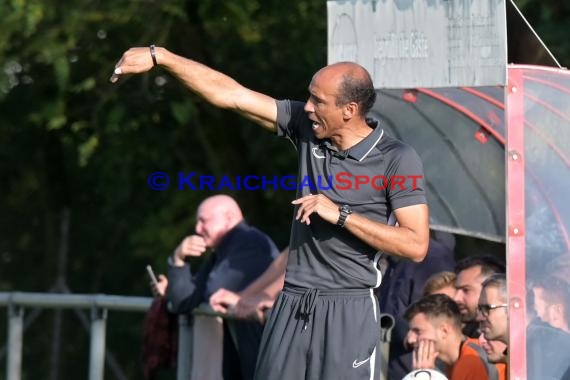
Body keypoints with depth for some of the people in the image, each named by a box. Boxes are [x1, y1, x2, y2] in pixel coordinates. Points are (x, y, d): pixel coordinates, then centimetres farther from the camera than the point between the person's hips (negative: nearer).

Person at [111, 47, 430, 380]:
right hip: (291, 305, 5)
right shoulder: (307, 127, 4)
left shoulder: (397, 159, -10)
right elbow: (229, 94, 5)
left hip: (347, 311, -5)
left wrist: (340, 215, -17)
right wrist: (159, 56, 2)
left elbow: (416, 246, -14)